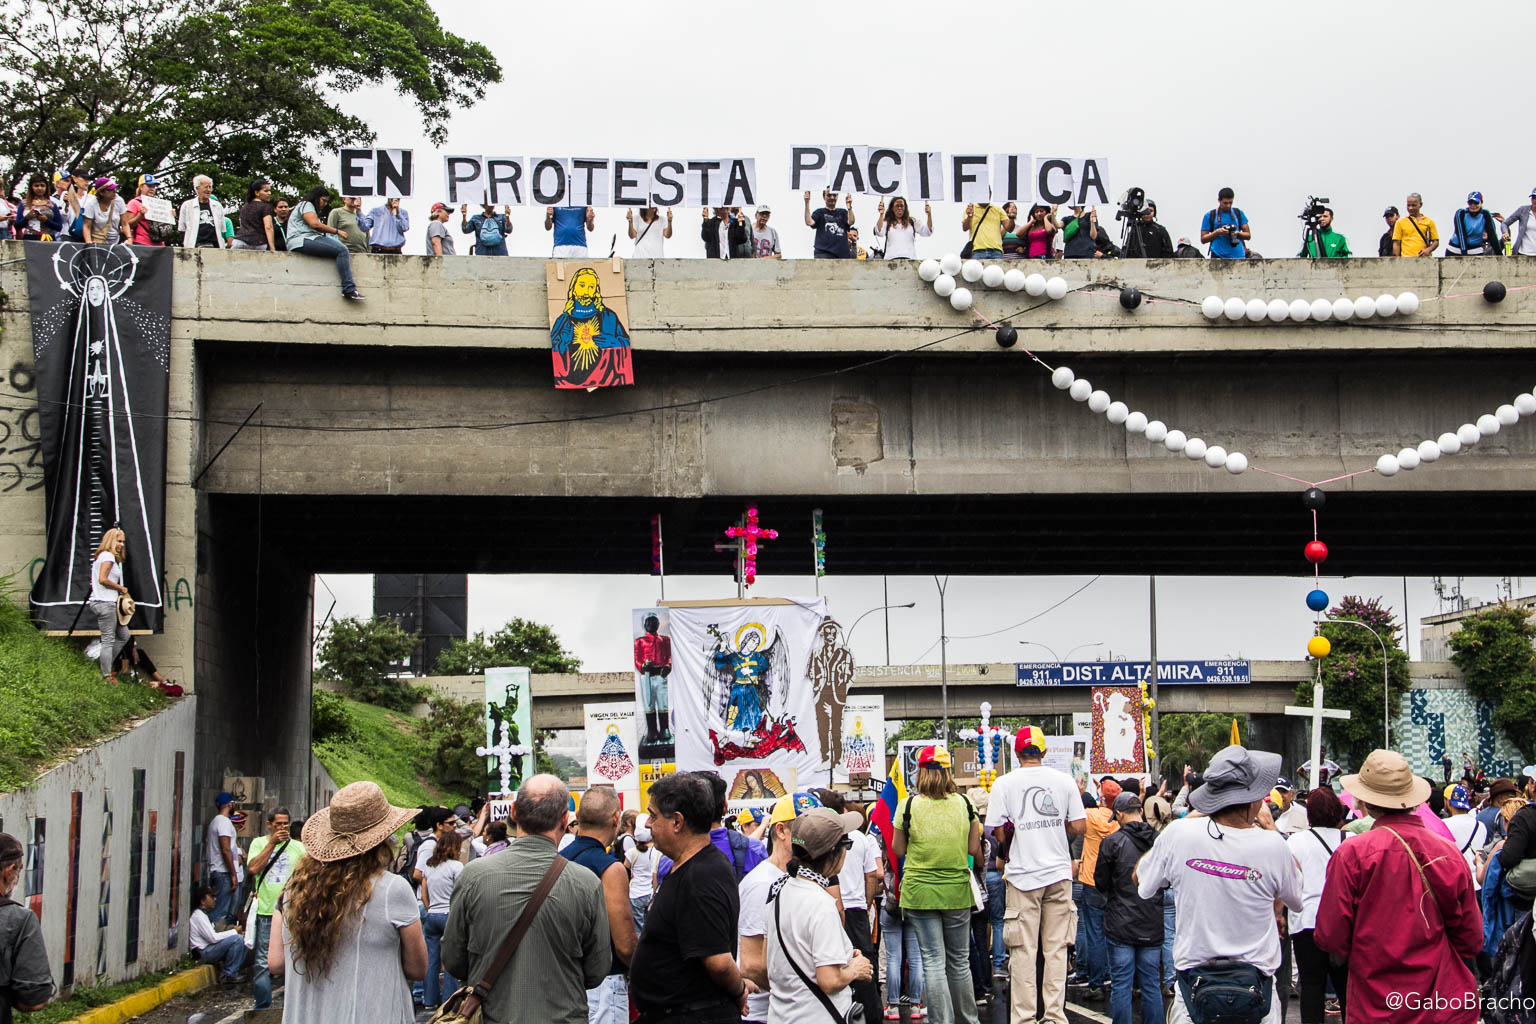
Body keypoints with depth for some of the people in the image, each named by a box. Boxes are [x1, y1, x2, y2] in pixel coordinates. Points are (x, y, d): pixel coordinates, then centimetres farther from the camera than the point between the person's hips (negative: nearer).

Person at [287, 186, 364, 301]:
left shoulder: (309, 206, 35)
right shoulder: (306, 205, 4)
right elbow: (314, 224, -12)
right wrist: (337, 231, -8)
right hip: (302, 241, -10)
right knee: (342, 250, -24)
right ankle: (349, 289, -32)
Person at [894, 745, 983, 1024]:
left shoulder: (908, 805, -7)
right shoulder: (964, 804, -1)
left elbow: (898, 850, 1)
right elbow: (974, 849, 3)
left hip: (920, 892, -2)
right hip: (957, 891, 2)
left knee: (933, 961, 1)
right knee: (959, 961, 14)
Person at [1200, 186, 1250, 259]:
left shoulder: (1238, 213, 11)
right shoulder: (1209, 216, 5)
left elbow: (1248, 235, 12)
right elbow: (1203, 239, 3)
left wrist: (1237, 233, -9)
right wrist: (1217, 232, -13)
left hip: (1237, 255, 2)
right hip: (1218, 257, -2)